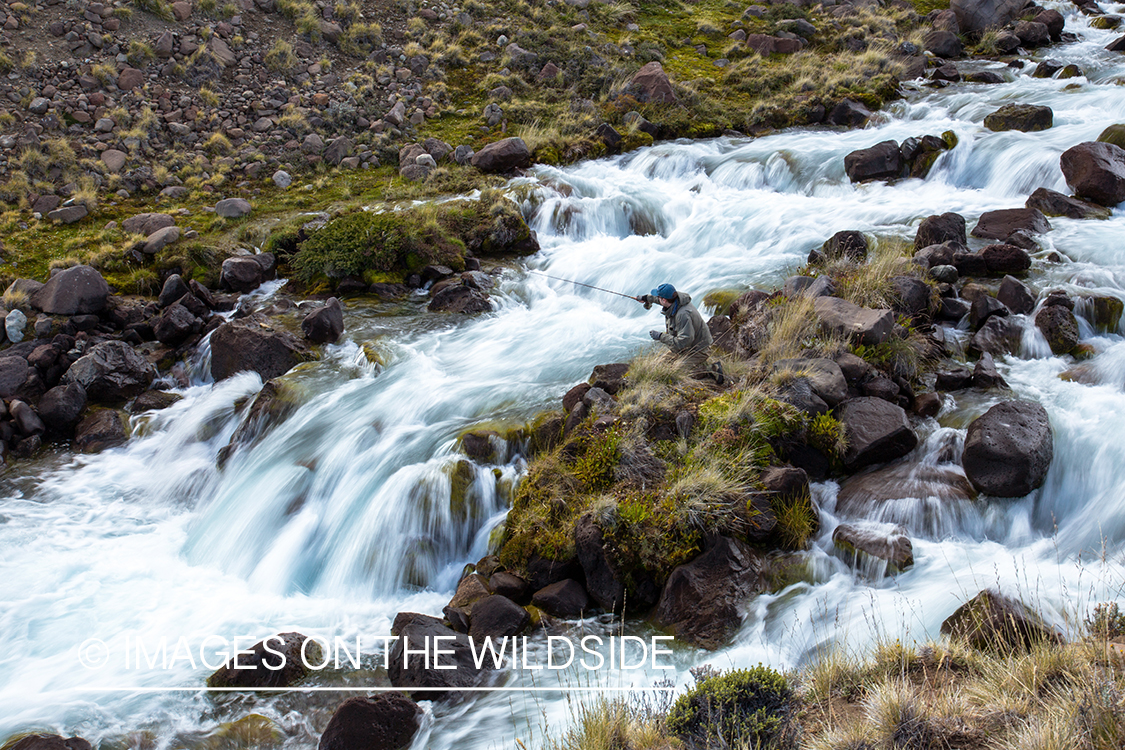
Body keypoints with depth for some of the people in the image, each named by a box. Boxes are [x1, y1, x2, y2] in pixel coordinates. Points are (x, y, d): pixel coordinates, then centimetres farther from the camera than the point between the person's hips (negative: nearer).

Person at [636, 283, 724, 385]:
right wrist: (647, 298, 32)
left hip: (697, 349, -10)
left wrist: (661, 337, -30)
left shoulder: (683, 315, -37)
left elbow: (684, 342, -37)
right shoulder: (674, 299, -9)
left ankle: (713, 370, -1)